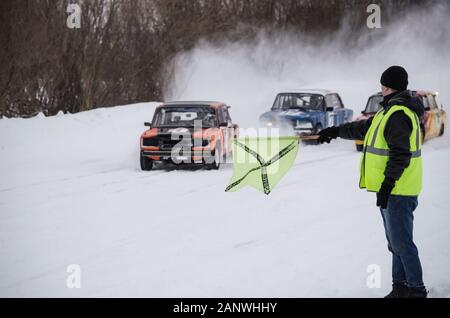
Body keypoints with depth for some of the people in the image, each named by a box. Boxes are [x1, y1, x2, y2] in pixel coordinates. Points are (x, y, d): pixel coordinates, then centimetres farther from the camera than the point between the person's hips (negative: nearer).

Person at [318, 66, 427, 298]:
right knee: (396, 241, 15)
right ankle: (401, 287, 21)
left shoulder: (398, 114, -17)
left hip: (397, 190, -11)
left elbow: (400, 153, -23)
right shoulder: (391, 111, 17)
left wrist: (388, 183, -24)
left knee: (401, 242, -8)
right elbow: (364, 128, 31)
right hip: (394, 189, 11)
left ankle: (416, 289, -3)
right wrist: (336, 131, 37)